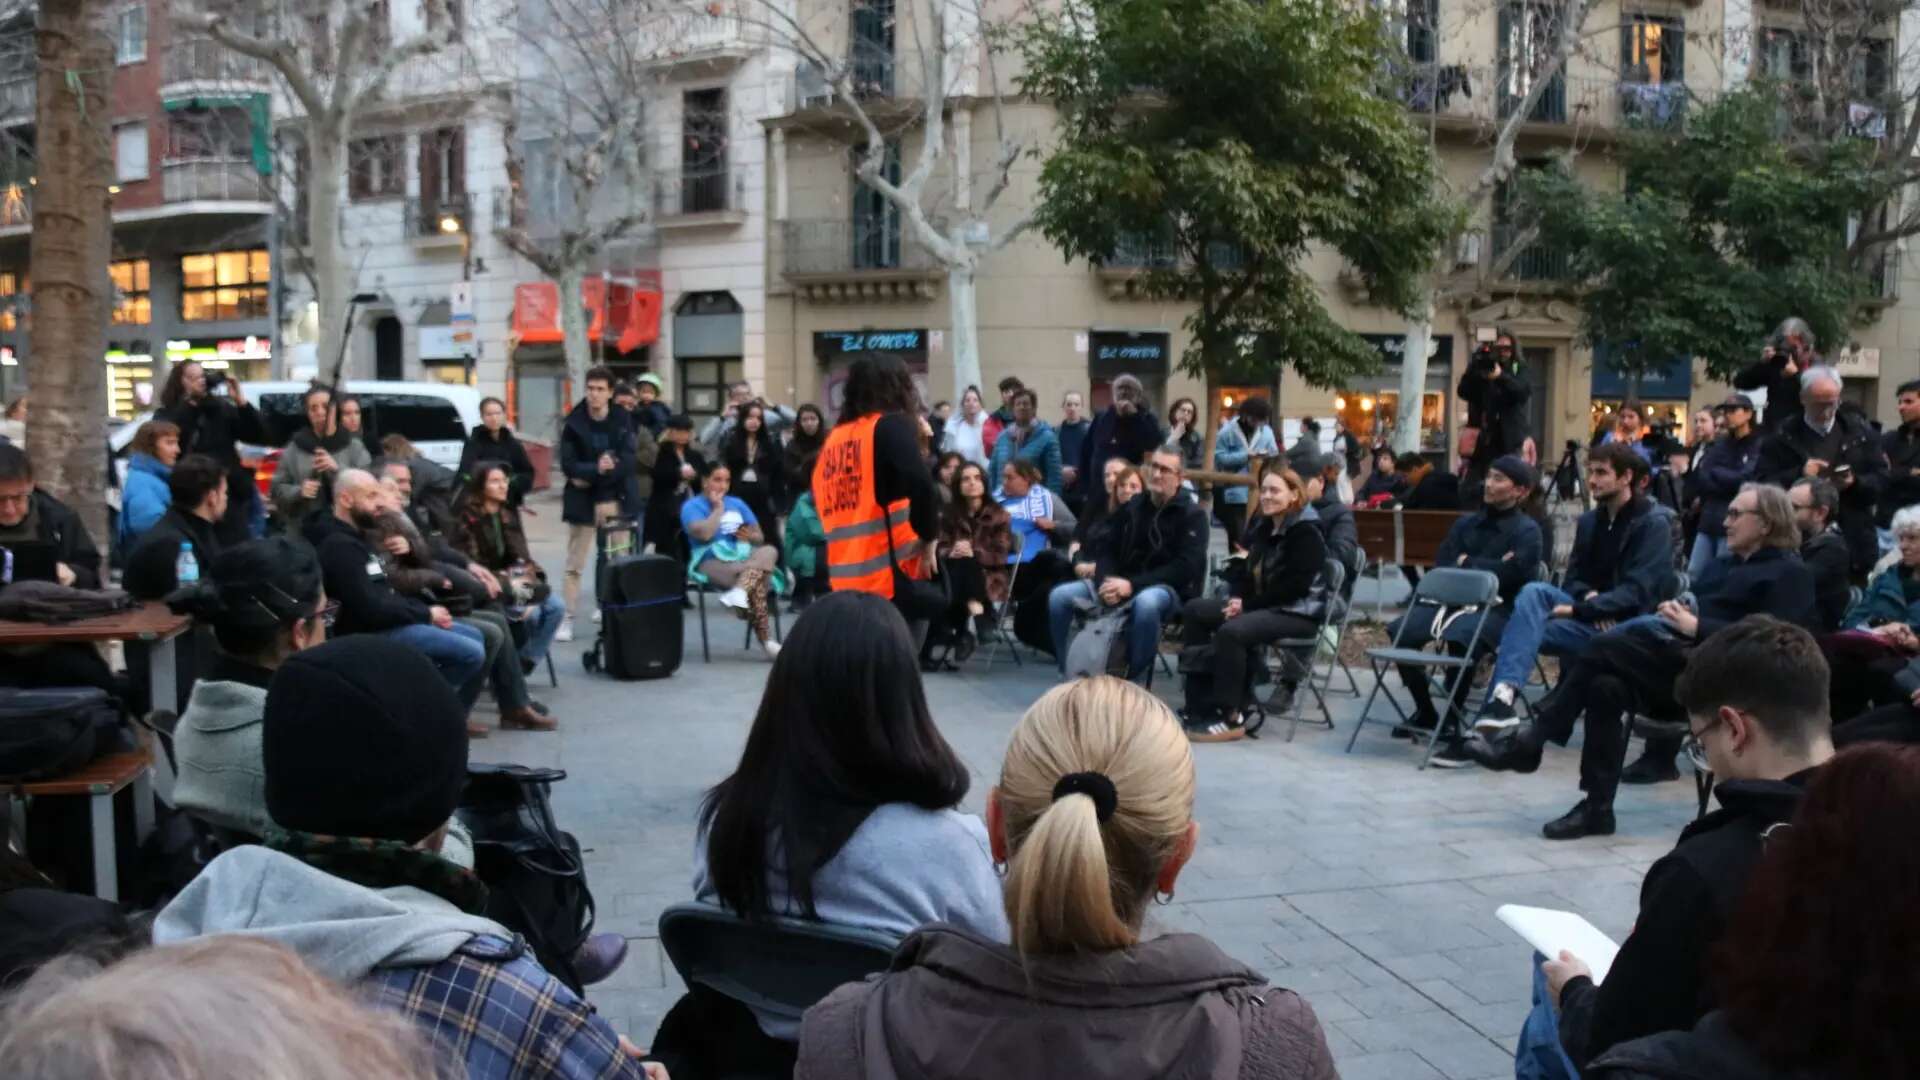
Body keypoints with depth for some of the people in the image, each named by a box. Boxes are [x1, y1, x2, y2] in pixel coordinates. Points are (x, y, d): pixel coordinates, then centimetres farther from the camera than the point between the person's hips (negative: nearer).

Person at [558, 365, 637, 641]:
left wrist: (590, 477, -16)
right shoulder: (574, 423, -4)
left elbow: (628, 462, -9)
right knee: (574, 564, 1)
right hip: (581, 501, -1)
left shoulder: (622, 422, -1)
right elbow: (568, 465, -8)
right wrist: (597, 468, -24)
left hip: (613, 500, 1)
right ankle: (568, 619, 5)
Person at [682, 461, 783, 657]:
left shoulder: (737, 503, 23)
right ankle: (766, 640, -40)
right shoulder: (692, 506, 3)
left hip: (745, 558, 6)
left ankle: (739, 592, -52)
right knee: (757, 582, -36)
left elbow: (760, 537, 23)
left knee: (770, 551, -32)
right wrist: (718, 507, -5)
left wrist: (750, 536, -2)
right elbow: (704, 534, -18)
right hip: (713, 563, -6)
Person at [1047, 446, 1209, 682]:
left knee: (1146, 603, -42)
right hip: (1121, 584, 5)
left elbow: (1186, 567, -16)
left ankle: (1133, 682, -28)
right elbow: (1109, 551, 10)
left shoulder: (1192, 514, -4)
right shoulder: (1133, 507, 12)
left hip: (1168, 589, -5)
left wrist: (1132, 585, -24)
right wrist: (1107, 582, -14)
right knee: (1060, 596, -13)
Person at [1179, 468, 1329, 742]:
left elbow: (1294, 587, -20)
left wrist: (1248, 604, -19)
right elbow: (1244, 569, 19)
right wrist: (1237, 598, -4)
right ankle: (1200, 703, -5)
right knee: (1194, 610, -2)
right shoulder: (1260, 526, 14)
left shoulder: (1306, 533, -13)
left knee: (1231, 631, -33)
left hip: (1298, 611, -9)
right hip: (1260, 605, 9)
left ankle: (1231, 718, -26)